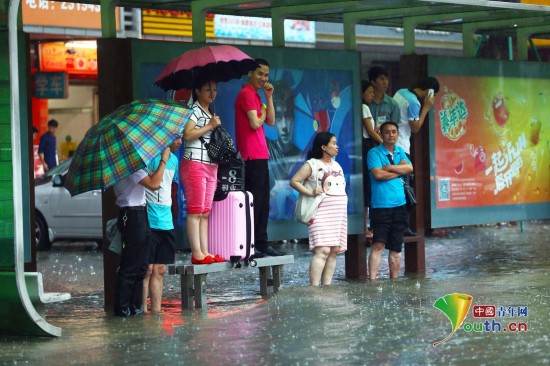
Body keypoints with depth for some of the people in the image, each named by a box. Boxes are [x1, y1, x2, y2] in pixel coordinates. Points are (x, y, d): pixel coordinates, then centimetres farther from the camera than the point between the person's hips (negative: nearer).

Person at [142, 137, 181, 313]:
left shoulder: (173, 159, 17)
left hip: (166, 222, 8)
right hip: (149, 221, -8)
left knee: (160, 270, 9)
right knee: (147, 269, -6)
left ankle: (156, 311, 12)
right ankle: (142, 311, -4)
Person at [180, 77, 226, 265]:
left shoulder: (211, 113, 21)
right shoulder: (194, 110, -5)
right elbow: (188, 134, -17)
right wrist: (210, 126, -14)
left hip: (211, 166, 9)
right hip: (195, 164, -9)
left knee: (205, 212, 5)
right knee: (195, 210, -9)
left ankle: (205, 252, 4)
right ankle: (197, 254, -12)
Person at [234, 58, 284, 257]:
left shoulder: (256, 95, 21)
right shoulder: (246, 94, -10)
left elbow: (271, 121, 15)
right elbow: (255, 123, -18)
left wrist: (269, 97, 7)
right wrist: (262, 114, 2)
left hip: (260, 154, 10)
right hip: (251, 155, -10)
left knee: (263, 201, 11)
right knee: (254, 201, -9)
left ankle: (261, 243, 16)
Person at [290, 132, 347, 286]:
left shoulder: (337, 166, 21)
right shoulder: (312, 165, -2)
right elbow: (294, 181, -7)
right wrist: (310, 193, -15)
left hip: (339, 215, 8)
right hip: (321, 214, -8)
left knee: (334, 251, 1)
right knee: (322, 250, -19)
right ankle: (314, 288, -22)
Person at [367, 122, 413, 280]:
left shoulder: (400, 152, 16)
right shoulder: (374, 153, -1)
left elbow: (409, 168, 0)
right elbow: (378, 174, -15)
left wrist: (388, 167, -9)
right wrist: (399, 170, -5)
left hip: (399, 205, 5)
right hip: (381, 206, -5)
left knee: (396, 246, 9)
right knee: (378, 244, -13)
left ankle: (394, 279, 17)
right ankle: (372, 280, -15)